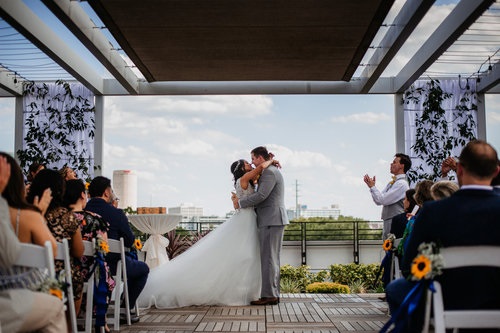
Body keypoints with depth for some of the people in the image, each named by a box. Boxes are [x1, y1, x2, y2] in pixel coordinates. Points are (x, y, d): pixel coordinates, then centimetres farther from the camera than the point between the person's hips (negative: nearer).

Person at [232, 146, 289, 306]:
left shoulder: (269, 172, -11)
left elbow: (261, 195, -20)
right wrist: (241, 199, 11)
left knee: (268, 258, -9)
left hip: (271, 220, -10)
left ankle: (268, 295, -8)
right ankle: (273, 294, 12)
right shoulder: (273, 171, 22)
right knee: (272, 258, 10)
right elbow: (261, 196, 22)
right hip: (274, 220, 10)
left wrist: (240, 203, -9)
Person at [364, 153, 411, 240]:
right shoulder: (391, 183, 16)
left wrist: (372, 186, -8)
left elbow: (383, 200, -18)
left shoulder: (401, 184, -13)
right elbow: (378, 201, 15)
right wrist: (371, 186, 5)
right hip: (388, 223, 9)